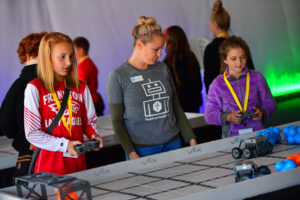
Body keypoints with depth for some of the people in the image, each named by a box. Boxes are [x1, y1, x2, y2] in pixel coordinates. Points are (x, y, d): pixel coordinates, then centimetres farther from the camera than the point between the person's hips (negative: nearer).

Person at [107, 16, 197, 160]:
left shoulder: (162, 69, 9)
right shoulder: (118, 76, -5)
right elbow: (117, 121, -4)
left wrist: (191, 139, 11)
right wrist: (131, 153, -12)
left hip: (173, 144, 4)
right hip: (142, 150, -4)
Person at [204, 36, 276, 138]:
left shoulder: (257, 77, 10)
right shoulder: (217, 84, 5)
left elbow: (269, 103, 17)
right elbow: (209, 114, 5)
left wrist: (262, 112, -5)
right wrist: (228, 117, -13)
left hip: (257, 132, 1)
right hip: (232, 136, -1)